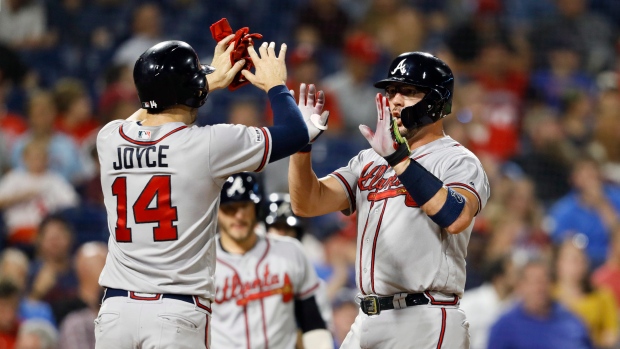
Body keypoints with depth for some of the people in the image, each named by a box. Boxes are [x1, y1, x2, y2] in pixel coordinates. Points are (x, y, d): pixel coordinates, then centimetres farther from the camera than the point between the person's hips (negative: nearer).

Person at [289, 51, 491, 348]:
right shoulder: (369, 161, 19)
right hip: (367, 322, 7)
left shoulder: (458, 161, -2)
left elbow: (455, 218, -23)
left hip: (426, 324, -7)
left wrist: (398, 157, -26)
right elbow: (308, 204, 10)